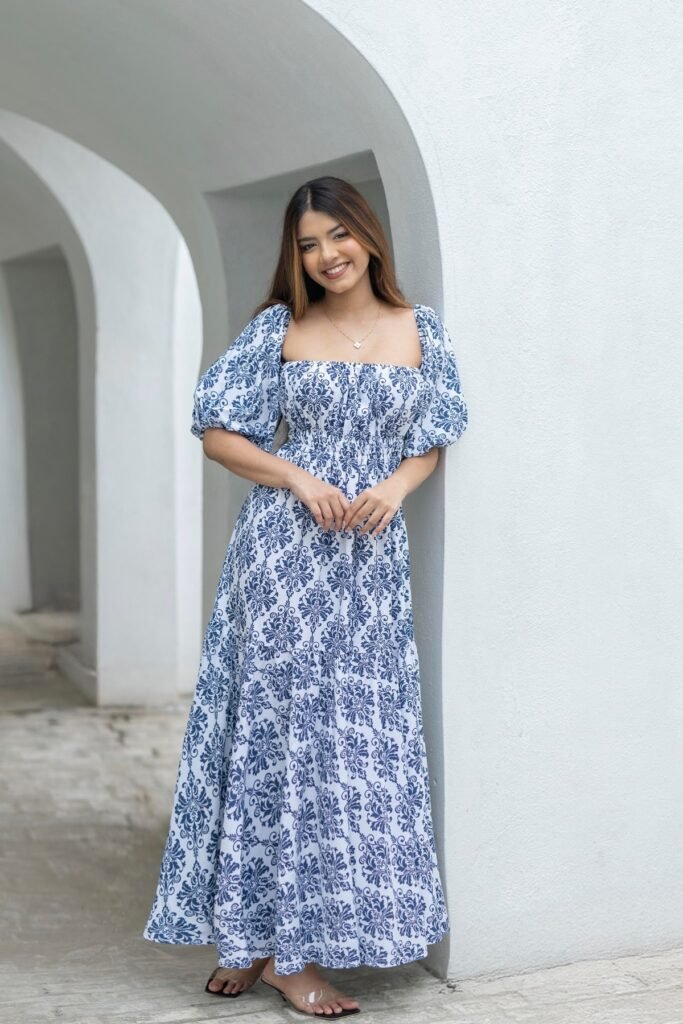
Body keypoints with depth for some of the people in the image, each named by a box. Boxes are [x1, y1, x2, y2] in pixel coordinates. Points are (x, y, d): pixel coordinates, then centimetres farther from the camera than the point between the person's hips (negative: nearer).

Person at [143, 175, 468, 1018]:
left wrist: (393, 488, -10)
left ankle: (281, 940, 14)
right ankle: (273, 944, 6)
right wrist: (300, 480, -11)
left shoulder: (421, 329, 10)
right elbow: (218, 433, 2)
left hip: (373, 554, 3)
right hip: (285, 547, -3)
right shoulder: (279, 329, 3)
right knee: (279, 728, -3)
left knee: (359, 734, 3)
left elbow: (431, 441, 11)